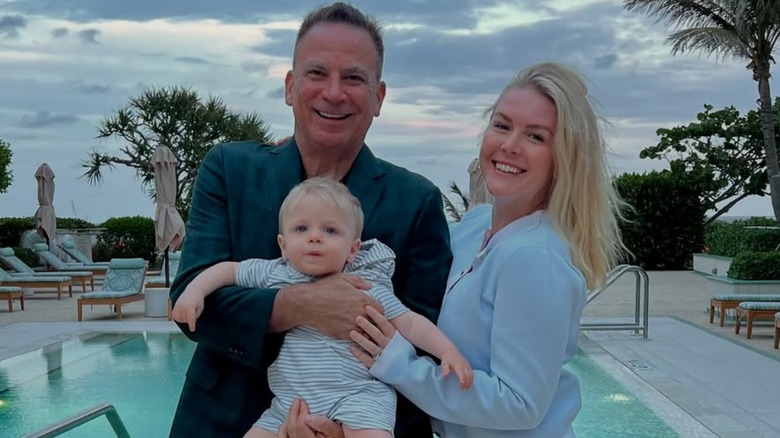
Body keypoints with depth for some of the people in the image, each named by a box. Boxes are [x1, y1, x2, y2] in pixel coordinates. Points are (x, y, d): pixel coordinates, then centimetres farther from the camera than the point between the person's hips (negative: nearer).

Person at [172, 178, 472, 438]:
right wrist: (194, 292, 0)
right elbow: (228, 270, 16)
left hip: (355, 398, -4)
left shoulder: (367, 286, -2)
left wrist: (448, 350, -13)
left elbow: (408, 323, -1)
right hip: (288, 405, 4)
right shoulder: (274, 274, 6)